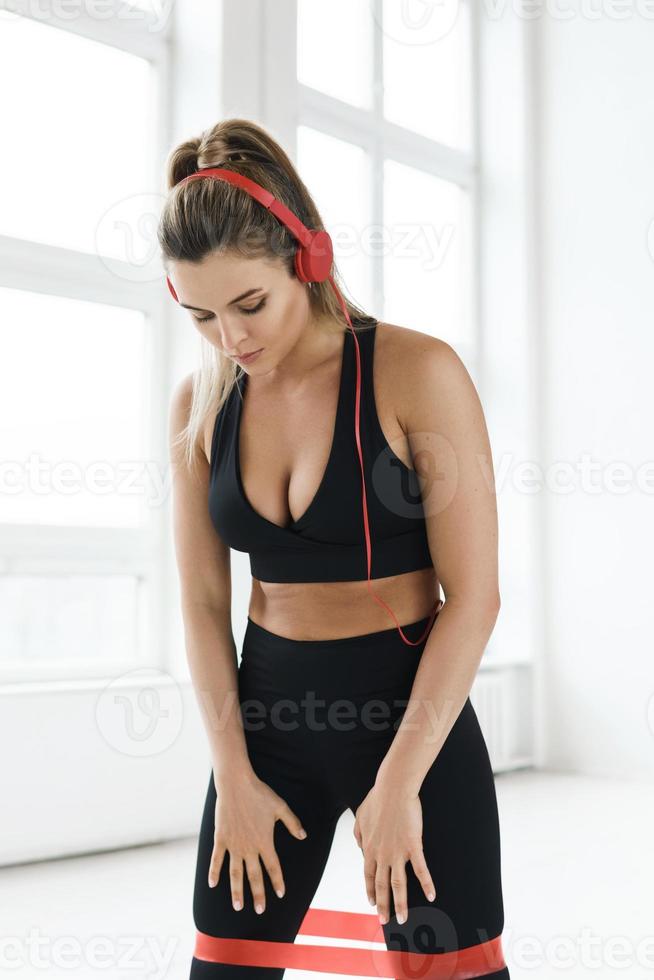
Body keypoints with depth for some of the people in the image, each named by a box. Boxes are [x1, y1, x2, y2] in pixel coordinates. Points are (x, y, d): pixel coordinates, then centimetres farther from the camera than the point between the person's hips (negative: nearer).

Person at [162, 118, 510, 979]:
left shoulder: (417, 373, -14)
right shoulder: (200, 402, 0)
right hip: (270, 709, 4)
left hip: (413, 709, -3)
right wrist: (233, 775, -3)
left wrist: (399, 783, -14)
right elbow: (202, 601, 3)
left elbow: (474, 598, -14)